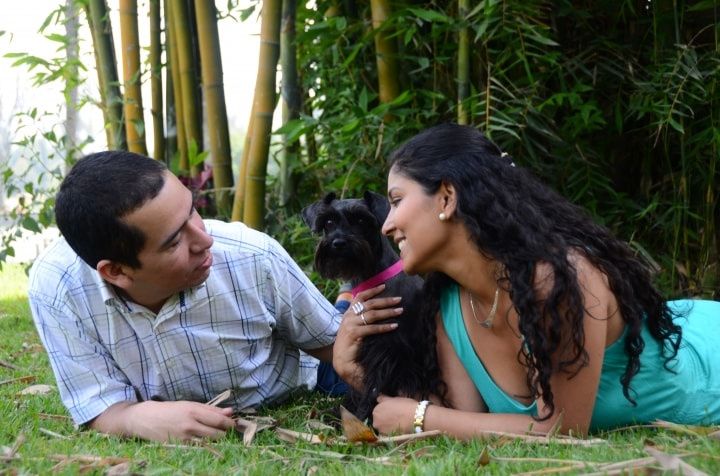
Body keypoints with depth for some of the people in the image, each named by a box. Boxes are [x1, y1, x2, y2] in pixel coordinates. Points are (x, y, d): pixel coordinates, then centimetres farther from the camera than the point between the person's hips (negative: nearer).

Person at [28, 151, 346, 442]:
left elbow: (328, 341, -11)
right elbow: (103, 408, -22)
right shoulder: (55, 287, -29)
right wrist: (138, 418, -44)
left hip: (293, 405, -1)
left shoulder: (256, 259, -29)